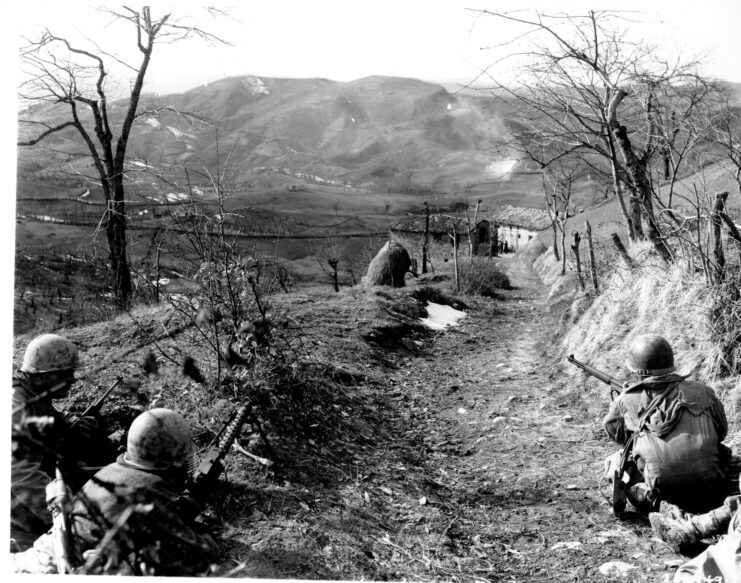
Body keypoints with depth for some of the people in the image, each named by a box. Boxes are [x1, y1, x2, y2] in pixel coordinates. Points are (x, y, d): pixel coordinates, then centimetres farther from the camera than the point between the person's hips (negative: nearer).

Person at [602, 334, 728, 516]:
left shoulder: (626, 401, 1)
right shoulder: (702, 392, 5)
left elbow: (613, 431, 24)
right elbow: (721, 432, 23)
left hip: (664, 493, -2)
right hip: (710, 497, 2)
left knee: (616, 462, 24)